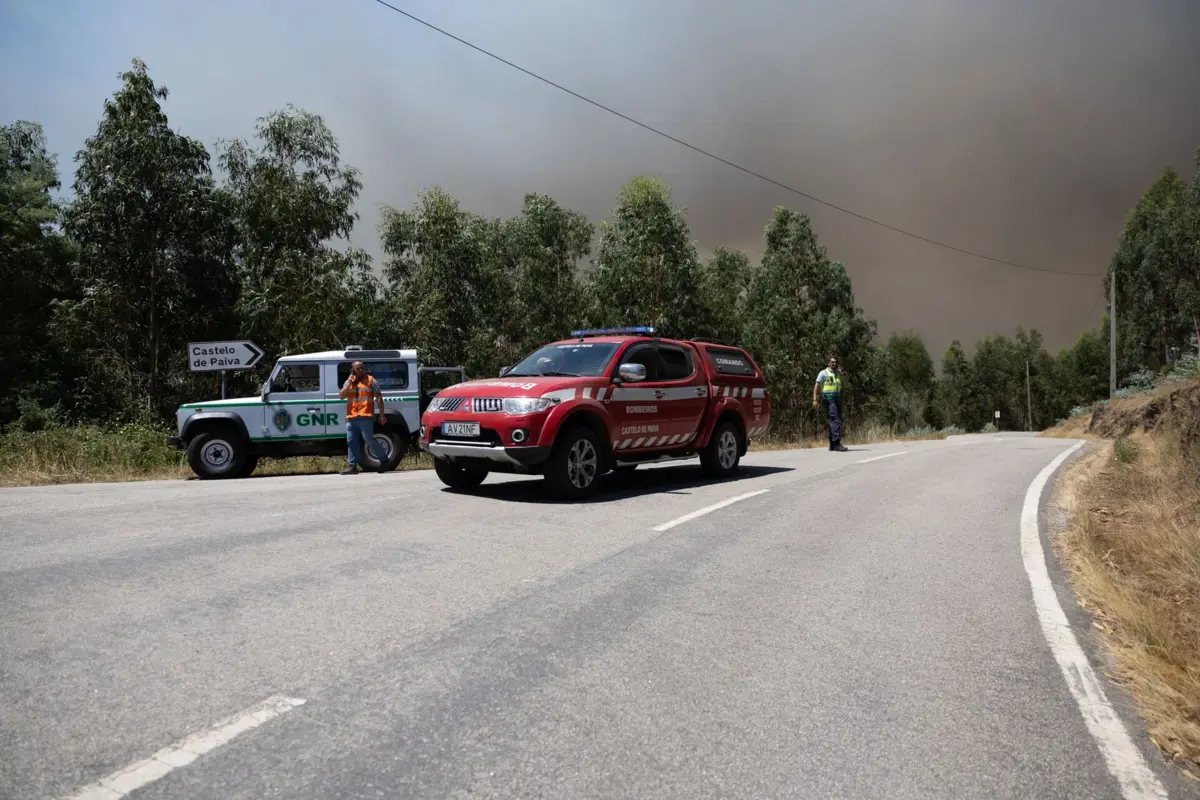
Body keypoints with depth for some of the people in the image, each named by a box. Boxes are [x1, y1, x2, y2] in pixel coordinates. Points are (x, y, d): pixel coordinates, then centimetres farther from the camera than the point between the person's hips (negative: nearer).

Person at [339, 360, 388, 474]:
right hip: (351, 417, 5)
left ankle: (383, 460, 5)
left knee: (369, 440, -8)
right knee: (351, 442, 4)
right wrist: (349, 384, -3)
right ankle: (352, 466, 7)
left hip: (365, 417, -5)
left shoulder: (370, 380, 4)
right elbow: (341, 396, 8)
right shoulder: (348, 381, 18)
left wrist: (381, 414, -5)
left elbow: (379, 397, 1)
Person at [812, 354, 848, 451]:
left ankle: (832, 444, 14)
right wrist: (815, 399, -17)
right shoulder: (823, 373, -2)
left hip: (837, 399, 7)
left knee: (834, 421, 8)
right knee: (835, 421, -17)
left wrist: (841, 402, 20)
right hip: (828, 399, -7)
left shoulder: (839, 374, 18)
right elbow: (816, 386, -8)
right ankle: (837, 443, -22)